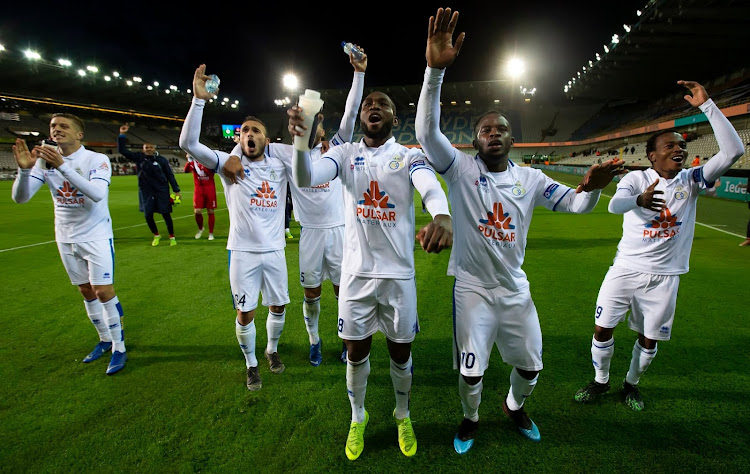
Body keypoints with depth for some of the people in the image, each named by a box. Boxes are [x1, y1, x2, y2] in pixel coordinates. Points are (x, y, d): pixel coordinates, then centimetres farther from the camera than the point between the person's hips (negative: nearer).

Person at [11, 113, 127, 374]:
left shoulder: (97, 159, -12)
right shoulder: (46, 160, 0)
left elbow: (97, 193, -29)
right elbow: (20, 197, -7)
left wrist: (62, 166, -36)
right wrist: (24, 169, -23)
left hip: (97, 237, -5)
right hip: (66, 238, 5)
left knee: (104, 291, -7)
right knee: (86, 292, 12)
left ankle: (119, 348, 6)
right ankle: (104, 340, 28)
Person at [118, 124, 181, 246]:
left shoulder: (162, 160, -4)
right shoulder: (138, 157, 1)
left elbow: (170, 176, -2)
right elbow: (122, 150, 0)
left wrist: (176, 191, -4)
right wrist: (122, 135, -8)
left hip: (162, 191, -2)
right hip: (145, 192, 2)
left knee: (166, 214, -1)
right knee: (148, 215, 2)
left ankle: (172, 237, 13)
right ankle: (156, 236, 25)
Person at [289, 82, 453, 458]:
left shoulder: (409, 156, -2)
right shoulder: (345, 153, 2)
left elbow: (431, 187, -25)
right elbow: (306, 179, -16)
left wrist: (441, 216, -49)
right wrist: (300, 139, -37)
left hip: (399, 273, 0)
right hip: (356, 271, 1)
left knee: (401, 353, 14)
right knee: (356, 352, 14)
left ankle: (402, 416, 43)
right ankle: (358, 418, 42)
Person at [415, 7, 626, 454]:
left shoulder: (531, 178, 1)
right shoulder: (460, 168, -11)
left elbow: (574, 204, 0)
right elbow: (427, 131, -24)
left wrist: (591, 187, -25)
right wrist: (436, 69, -37)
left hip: (516, 288, 4)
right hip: (473, 288, -3)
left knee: (530, 365, 19)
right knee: (471, 370, 9)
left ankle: (515, 406, 51)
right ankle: (471, 419, 41)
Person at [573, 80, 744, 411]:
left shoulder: (691, 180, 1)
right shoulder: (636, 179, -7)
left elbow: (733, 151, -13)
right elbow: (614, 205, -28)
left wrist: (706, 105, -15)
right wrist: (639, 200, -51)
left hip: (663, 277, 2)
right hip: (625, 270, -2)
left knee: (649, 339, 12)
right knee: (602, 329, 3)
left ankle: (631, 383, 38)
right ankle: (600, 381, 28)